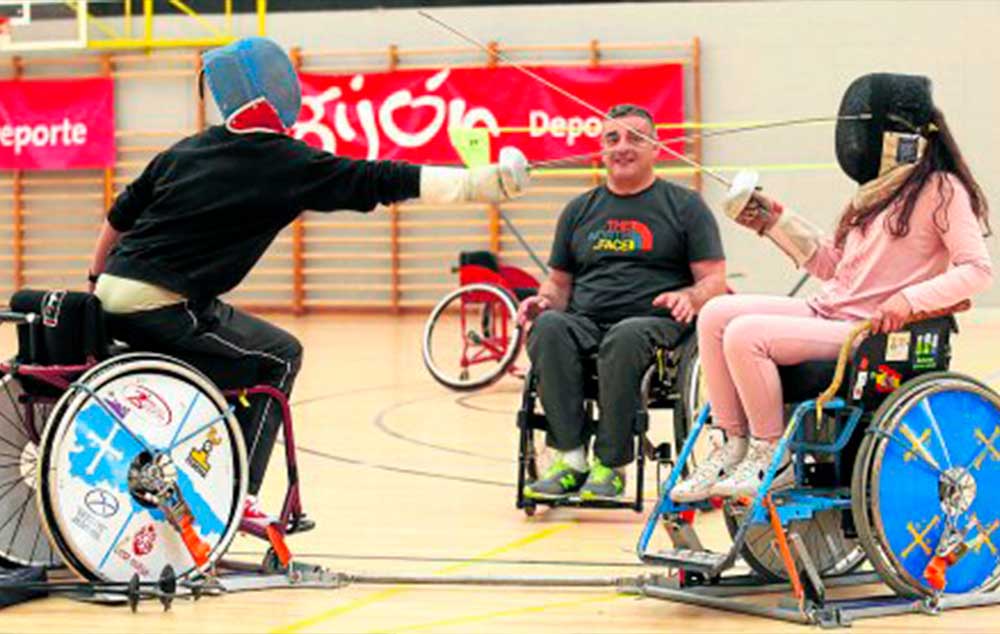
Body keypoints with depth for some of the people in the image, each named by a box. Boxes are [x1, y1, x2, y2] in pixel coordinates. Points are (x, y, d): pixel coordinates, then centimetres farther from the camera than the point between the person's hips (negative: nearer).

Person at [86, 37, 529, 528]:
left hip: (111, 299, 7)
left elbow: (119, 216, 20)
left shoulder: (188, 150, 14)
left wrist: (96, 280, 35)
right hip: (159, 309, -7)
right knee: (279, 357, 8)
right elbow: (380, 181, -7)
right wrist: (482, 182, -7)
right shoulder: (289, 164, -5)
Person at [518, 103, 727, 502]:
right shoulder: (580, 211, 23)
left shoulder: (684, 206, 13)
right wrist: (544, 300, 1)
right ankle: (571, 460, -33)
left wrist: (689, 297, -17)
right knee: (548, 327, -32)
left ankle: (610, 466, -30)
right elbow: (560, 282, 26)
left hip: (654, 322, -3)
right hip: (585, 321, 3)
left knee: (626, 337, -39)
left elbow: (714, 280, 6)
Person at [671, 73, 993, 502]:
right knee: (715, 315, -5)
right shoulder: (876, 192, 21)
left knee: (744, 335, -25)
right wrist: (774, 222, 16)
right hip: (824, 312, 9)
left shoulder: (940, 189, -6)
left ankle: (773, 459, -10)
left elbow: (977, 269, -14)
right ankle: (730, 447, -3)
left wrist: (911, 299, -27)